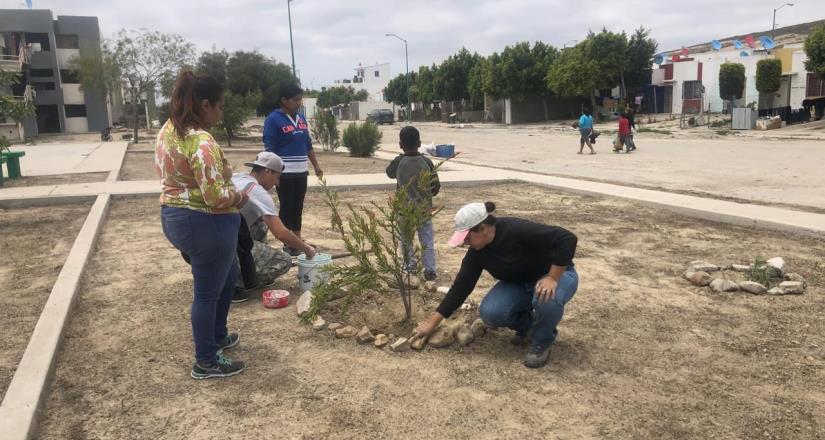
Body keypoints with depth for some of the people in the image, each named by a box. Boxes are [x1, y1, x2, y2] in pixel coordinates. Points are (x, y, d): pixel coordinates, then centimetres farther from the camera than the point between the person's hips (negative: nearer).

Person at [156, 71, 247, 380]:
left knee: (227, 276, 26)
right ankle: (206, 362, 21)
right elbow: (216, 196, -29)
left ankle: (217, 336, 42)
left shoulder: (167, 131, 6)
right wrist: (239, 196, -7)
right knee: (208, 291, 5)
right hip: (204, 223, -10)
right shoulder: (201, 141, -25)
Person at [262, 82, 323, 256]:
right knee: (286, 208, 2)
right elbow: (269, 149, -12)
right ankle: (287, 244, 12)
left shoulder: (301, 118, 11)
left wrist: (316, 165, 16)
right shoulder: (273, 120, -10)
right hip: (284, 174, -6)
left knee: (298, 208, 12)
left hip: (301, 172, 6)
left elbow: (308, 145, 17)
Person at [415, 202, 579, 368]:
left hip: (557, 274, -4)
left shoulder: (517, 230, -34)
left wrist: (552, 278, -37)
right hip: (518, 284, 5)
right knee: (490, 313, -22)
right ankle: (526, 324, 8)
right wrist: (432, 323, -9)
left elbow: (566, 238, -34)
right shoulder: (476, 253, -15)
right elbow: (460, 287, -10)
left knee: (547, 298, -40)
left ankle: (542, 341, -8)